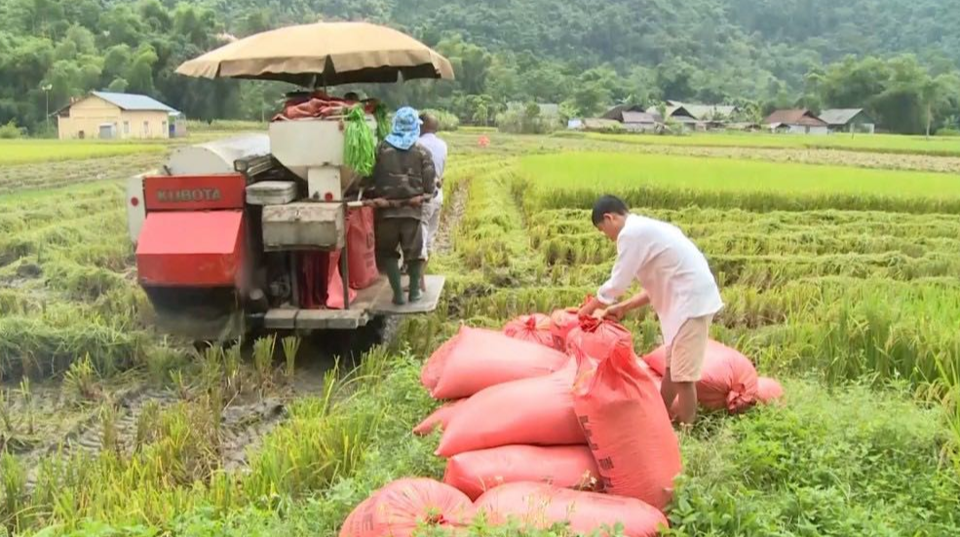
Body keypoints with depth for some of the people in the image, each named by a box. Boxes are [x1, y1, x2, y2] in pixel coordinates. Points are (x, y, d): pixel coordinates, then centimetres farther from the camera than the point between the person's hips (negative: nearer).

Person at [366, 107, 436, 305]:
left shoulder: (381, 149, -2)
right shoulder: (422, 152, -4)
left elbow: (371, 177, 2)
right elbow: (430, 184, -4)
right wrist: (424, 195, 16)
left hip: (386, 209, 0)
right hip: (413, 209, 0)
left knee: (387, 251, 13)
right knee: (414, 250, 15)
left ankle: (398, 293, 9)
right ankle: (414, 290, 22)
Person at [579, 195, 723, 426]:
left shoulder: (631, 233, -13)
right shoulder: (646, 228, 18)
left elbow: (617, 284, -12)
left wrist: (589, 308, 4)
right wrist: (624, 307, 19)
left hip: (691, 300, -10)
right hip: (692, 296, 10)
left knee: (682, 374, -4)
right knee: (672, 366, 19)